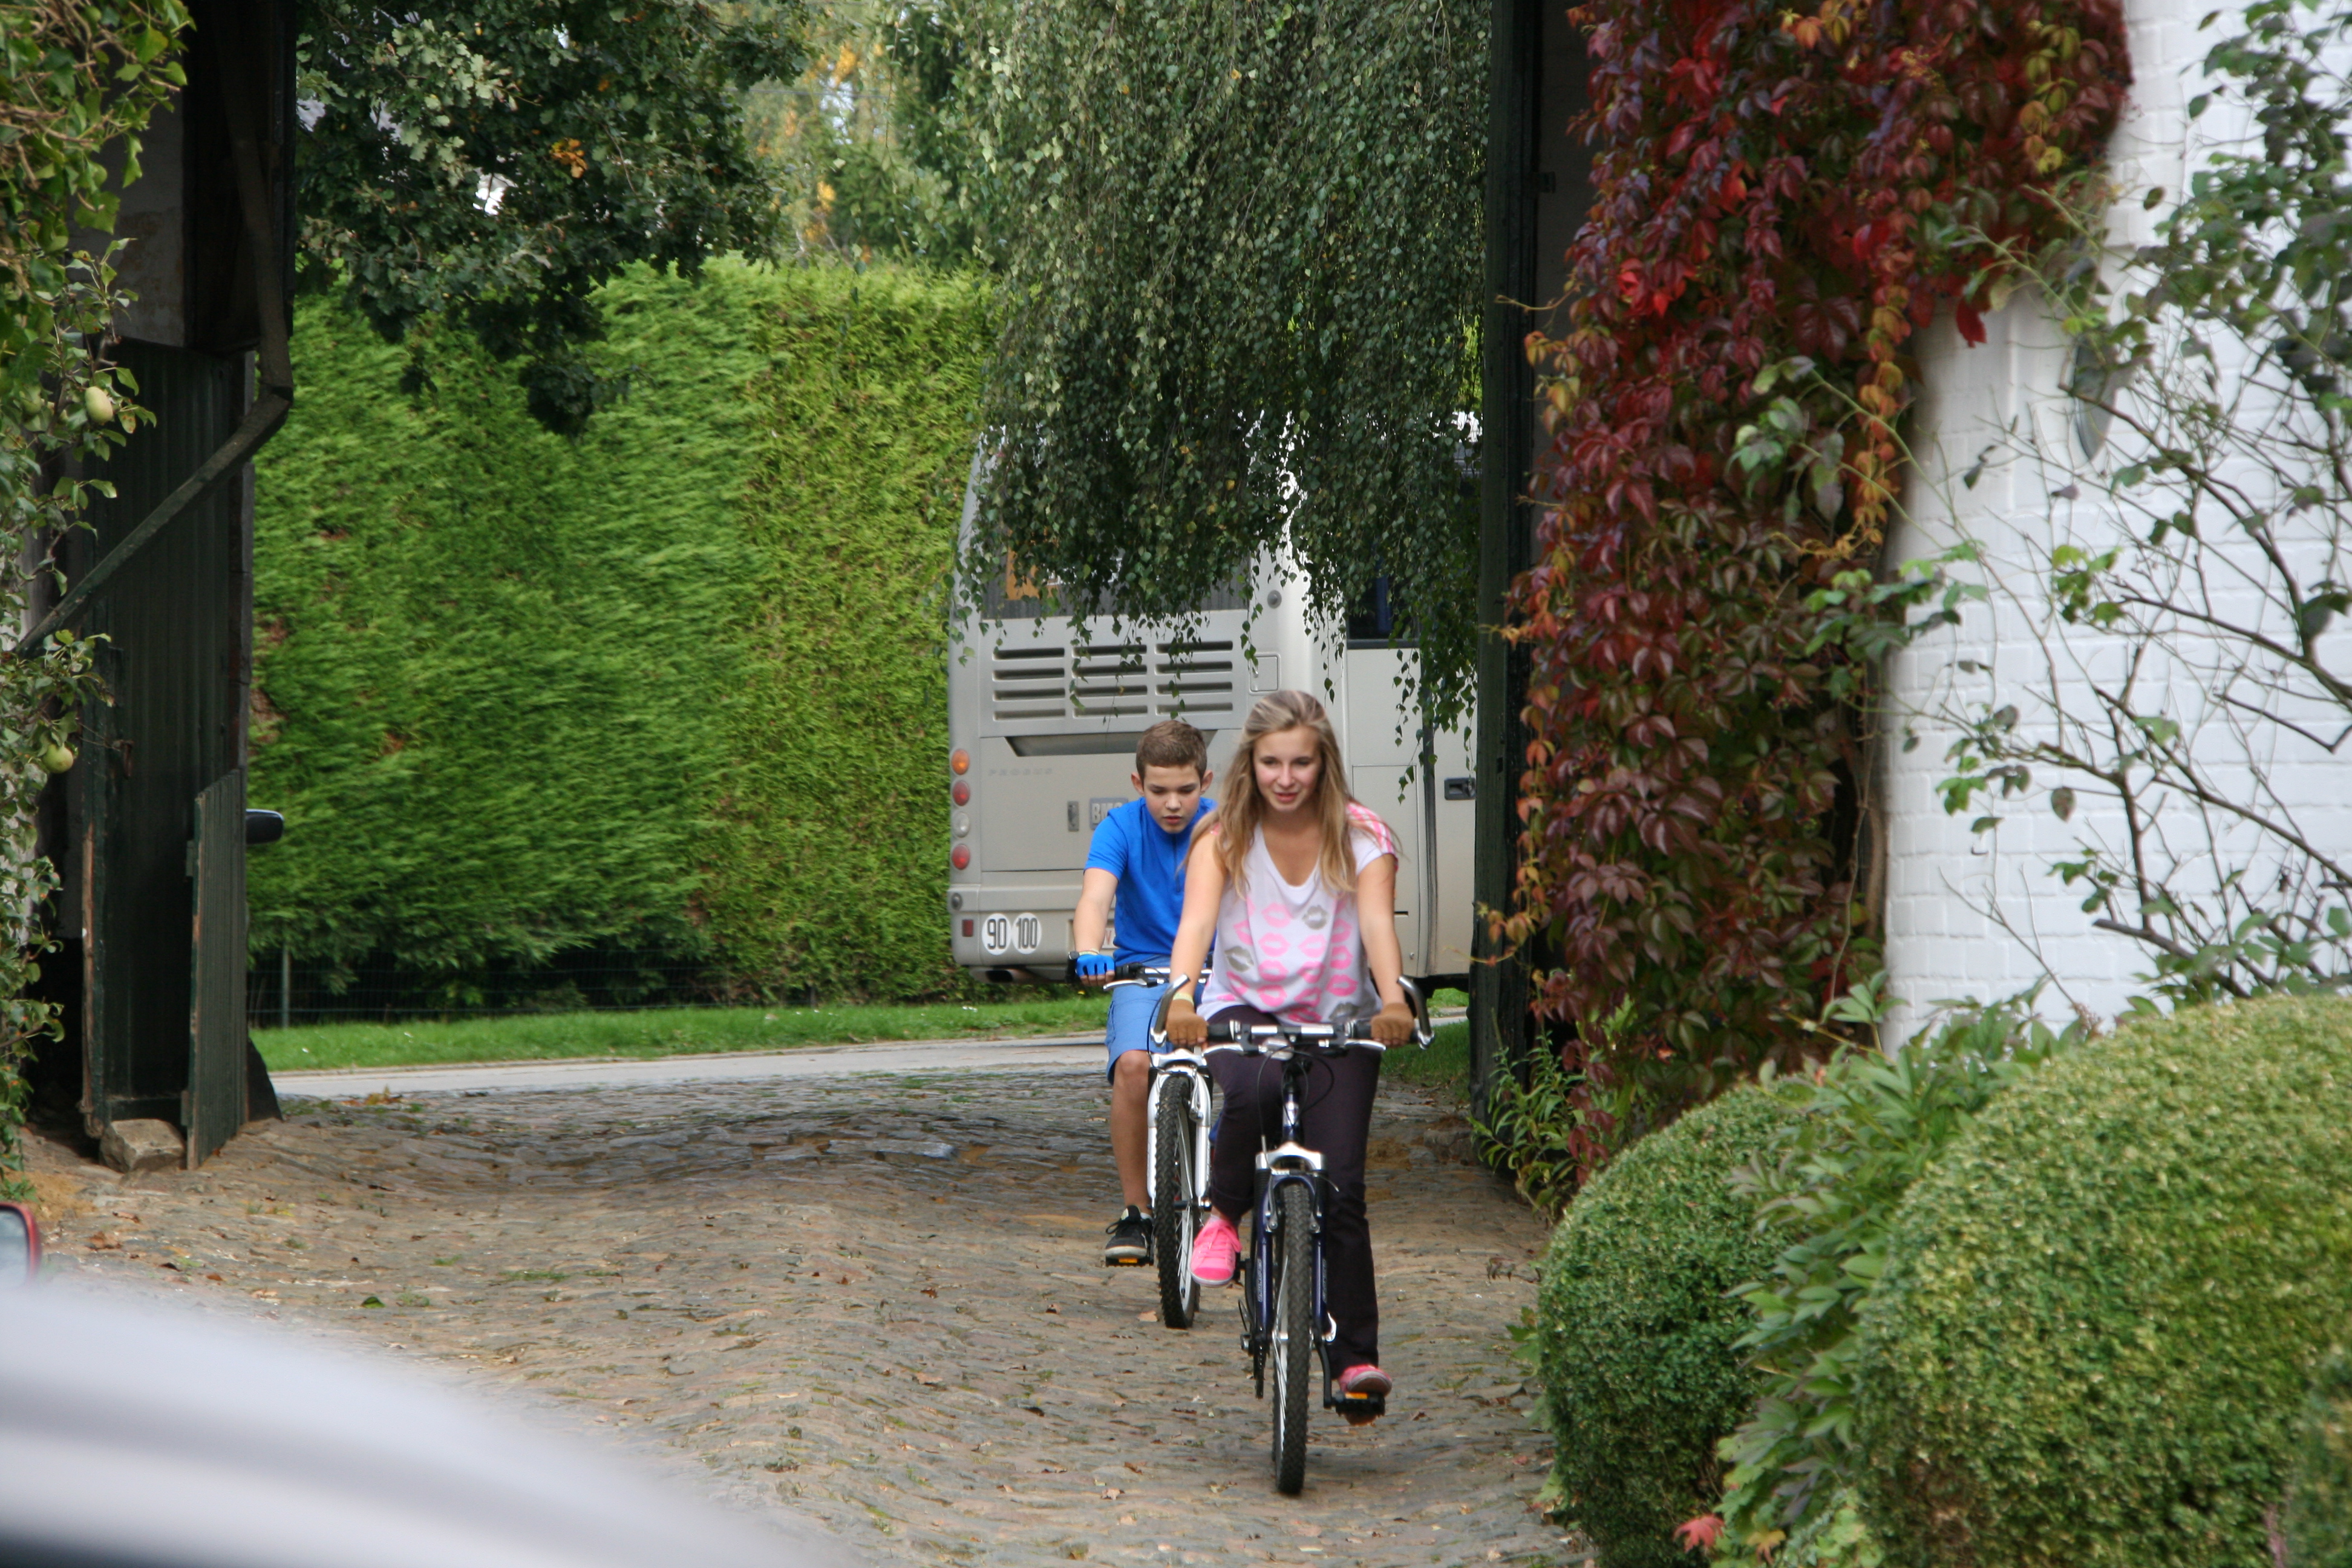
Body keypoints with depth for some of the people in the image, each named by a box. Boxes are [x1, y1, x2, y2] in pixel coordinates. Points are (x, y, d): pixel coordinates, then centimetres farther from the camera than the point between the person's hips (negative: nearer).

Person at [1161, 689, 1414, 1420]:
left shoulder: (1360, 837, -3)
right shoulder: (1224, 836, -3)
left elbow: (1377, 922, -19)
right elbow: (1197, 920, -18)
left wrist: (1392, 999, -39)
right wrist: (1181, 996, -39)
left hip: (1338, 1020, 0)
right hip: (1245, 1008, 0)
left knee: (1339, 1189, -12)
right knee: (1253, 1092, -36)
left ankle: (1356, 1357, -5)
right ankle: (1222, 1215, -7)